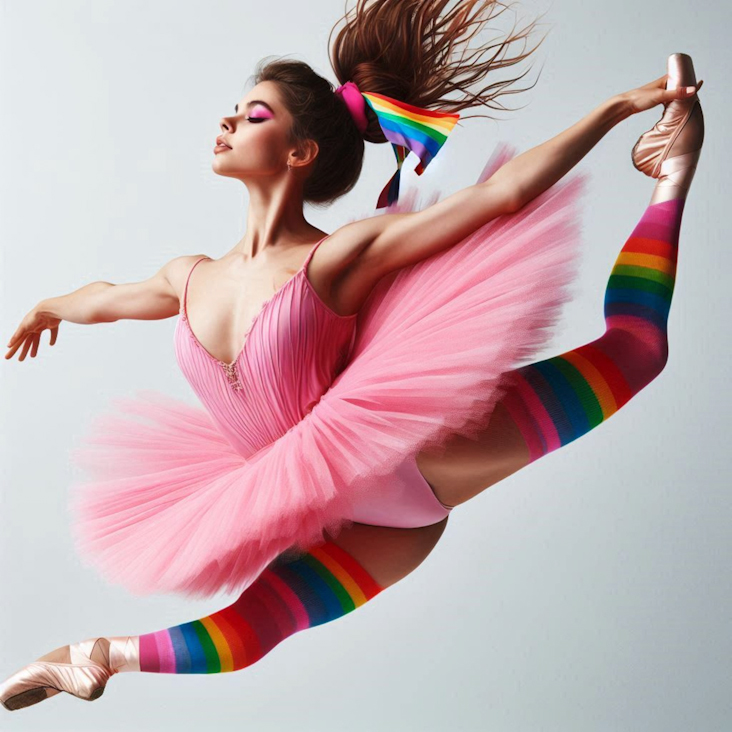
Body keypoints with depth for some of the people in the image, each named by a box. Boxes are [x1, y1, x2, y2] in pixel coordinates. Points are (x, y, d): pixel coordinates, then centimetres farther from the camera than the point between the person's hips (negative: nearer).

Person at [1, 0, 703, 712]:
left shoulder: (340, 257, -16)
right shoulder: (192, 278, 3)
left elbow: (504, 190, -19)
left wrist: (620, 104, -20)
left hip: (419, 464, -4)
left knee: (626, 354, -8)